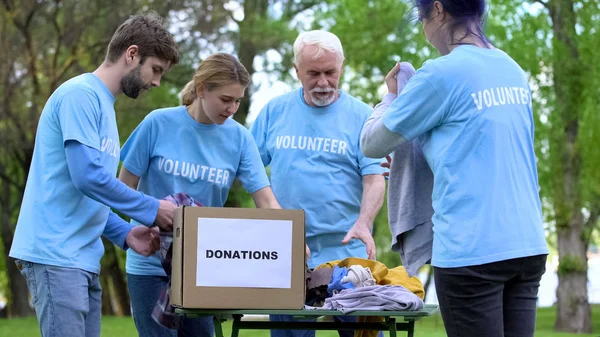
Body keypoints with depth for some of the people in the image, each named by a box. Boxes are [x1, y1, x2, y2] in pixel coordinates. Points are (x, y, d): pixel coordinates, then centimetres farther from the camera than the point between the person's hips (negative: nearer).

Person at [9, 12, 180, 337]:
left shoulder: (104, 105, 20)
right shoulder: (80, 95, -9)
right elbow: (88, 177, -18)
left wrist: (125, 234, 9)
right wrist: (152, 209, -8)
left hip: (84, 259, 9)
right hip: (56, 256, -9)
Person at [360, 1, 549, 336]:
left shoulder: (441, 74, -9)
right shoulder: (515, 72, 12)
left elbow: (372, 145, 1)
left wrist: (392, 97, 19)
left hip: (472, 250, -7)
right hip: (528, 244, 7)